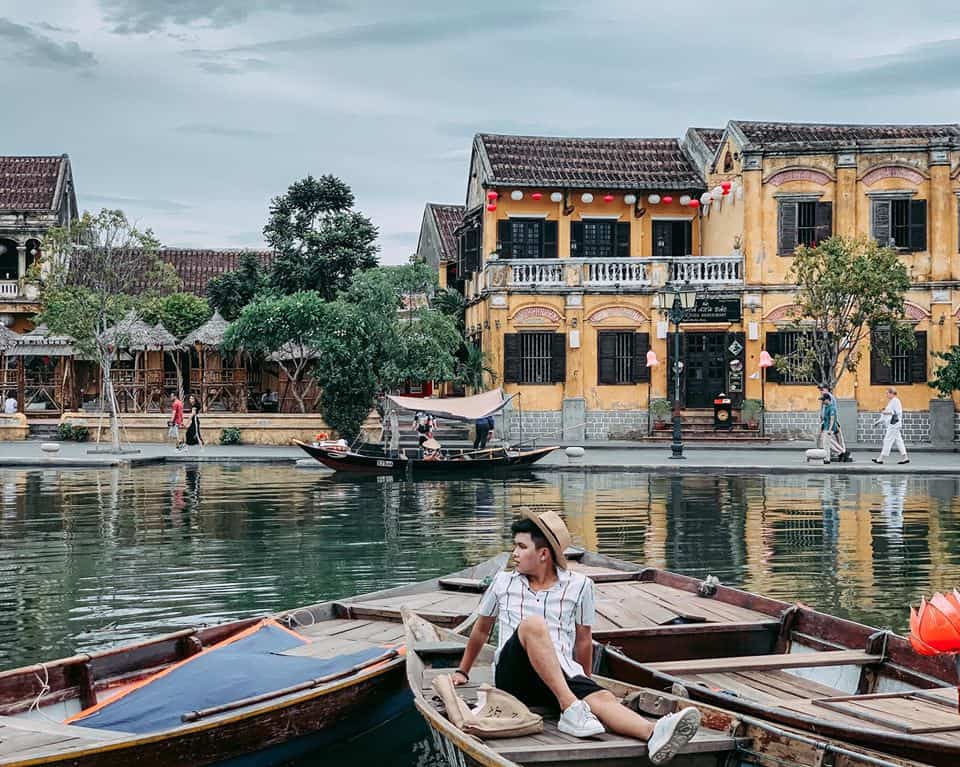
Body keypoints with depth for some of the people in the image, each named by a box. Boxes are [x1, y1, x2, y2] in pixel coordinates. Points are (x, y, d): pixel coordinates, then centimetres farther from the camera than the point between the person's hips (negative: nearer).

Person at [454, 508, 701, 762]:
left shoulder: (578, 586, 8)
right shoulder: (503, 583, 13)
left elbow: (583, 641, 17)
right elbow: (481, 629, 26)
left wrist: (584, 685, 24)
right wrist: (462, 671, 32)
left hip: (564, 675, 1)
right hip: (513, 676, 0)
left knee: (601, 697, -31)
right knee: (533, 624, -32)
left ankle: (654, 735, -61)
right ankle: (570, 710, -41)